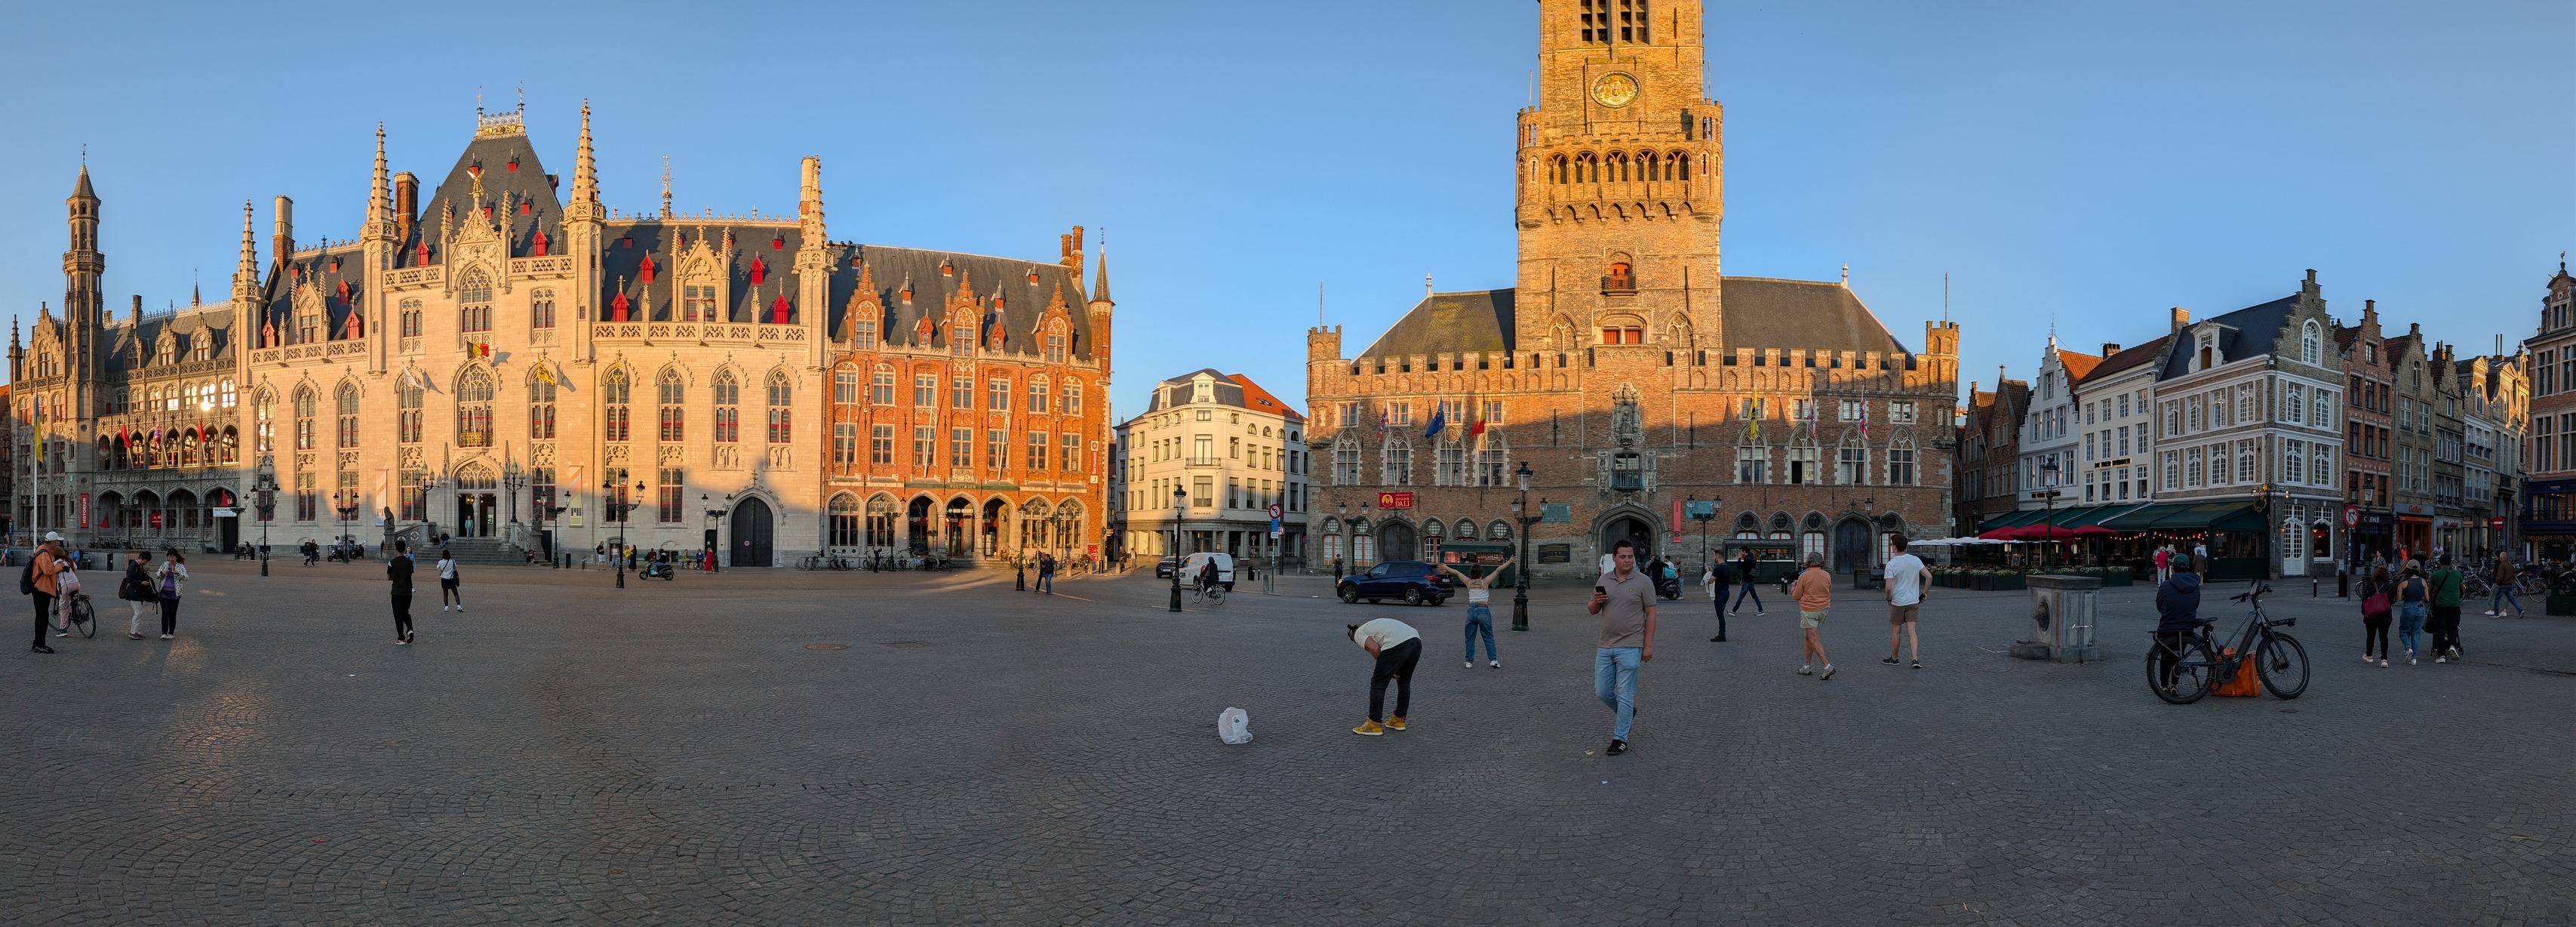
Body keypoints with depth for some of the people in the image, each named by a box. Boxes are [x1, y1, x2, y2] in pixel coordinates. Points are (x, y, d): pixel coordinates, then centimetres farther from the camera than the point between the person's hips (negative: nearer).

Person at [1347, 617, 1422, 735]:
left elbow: (1375, 649, -2)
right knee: (1404, 682, 26)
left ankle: (1375, 725, 10)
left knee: (1378, 684, 6)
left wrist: (1386, 668, 9)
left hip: (1397, 645, -8)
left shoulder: (1359, 634, 18)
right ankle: (1399, 720, 34)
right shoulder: (1373, 626, 41)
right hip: (1416, 641, 8)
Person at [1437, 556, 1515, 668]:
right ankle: (1493, 660, -2)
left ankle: (1469, 662, 7)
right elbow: (1498, 570, 0)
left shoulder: (1468, 582, 4)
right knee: (1489, 637, 5)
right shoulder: (1485, 582, -3)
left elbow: (1456, 572, 18)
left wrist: (1446, 567, 32)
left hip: (1471, 610, 2)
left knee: (1470, 639, 8)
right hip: (1484, 610, -2)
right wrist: (1509, 561, 5)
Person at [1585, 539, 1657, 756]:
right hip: (1605, 646, 5)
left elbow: (1651, 614, -4)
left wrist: (1648, 645, -9)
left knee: (1625, 695, -2)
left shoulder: (1643, 582, -5)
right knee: (1602, 692, 10)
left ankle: (1620, 739, 6)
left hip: (1630, 648, -5)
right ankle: (1627, 713, 36)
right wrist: (1595, 602, -9)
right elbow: (1592, 611, 15)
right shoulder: (1603, 580, 8)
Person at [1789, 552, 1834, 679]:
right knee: (1809, 637, 17)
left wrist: (1793, 588, 17)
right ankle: (1806, 666, 21)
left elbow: (1796, 596, -4)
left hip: (1809, 610, -6)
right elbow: (1829, 592, 14)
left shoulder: (1804, 576, -11)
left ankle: (1828, 666, -15)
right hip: (1824, 609, 6)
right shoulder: (1827, 575, 1)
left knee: (1814, 639, -4)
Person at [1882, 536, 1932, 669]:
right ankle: (1915, 659, -9)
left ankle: (1894, 658, 23)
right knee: (1912, 632, 3)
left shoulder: (1891, 564, -15)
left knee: (1896, 631, 11)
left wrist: (1888, 599, -1)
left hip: (1897, 602, -3)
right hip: (1913, 602, 3)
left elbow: (1889, 587, -20)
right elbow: (1929, 577, -4)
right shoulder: (1916, 560, -2)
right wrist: (1924, 593, 6)